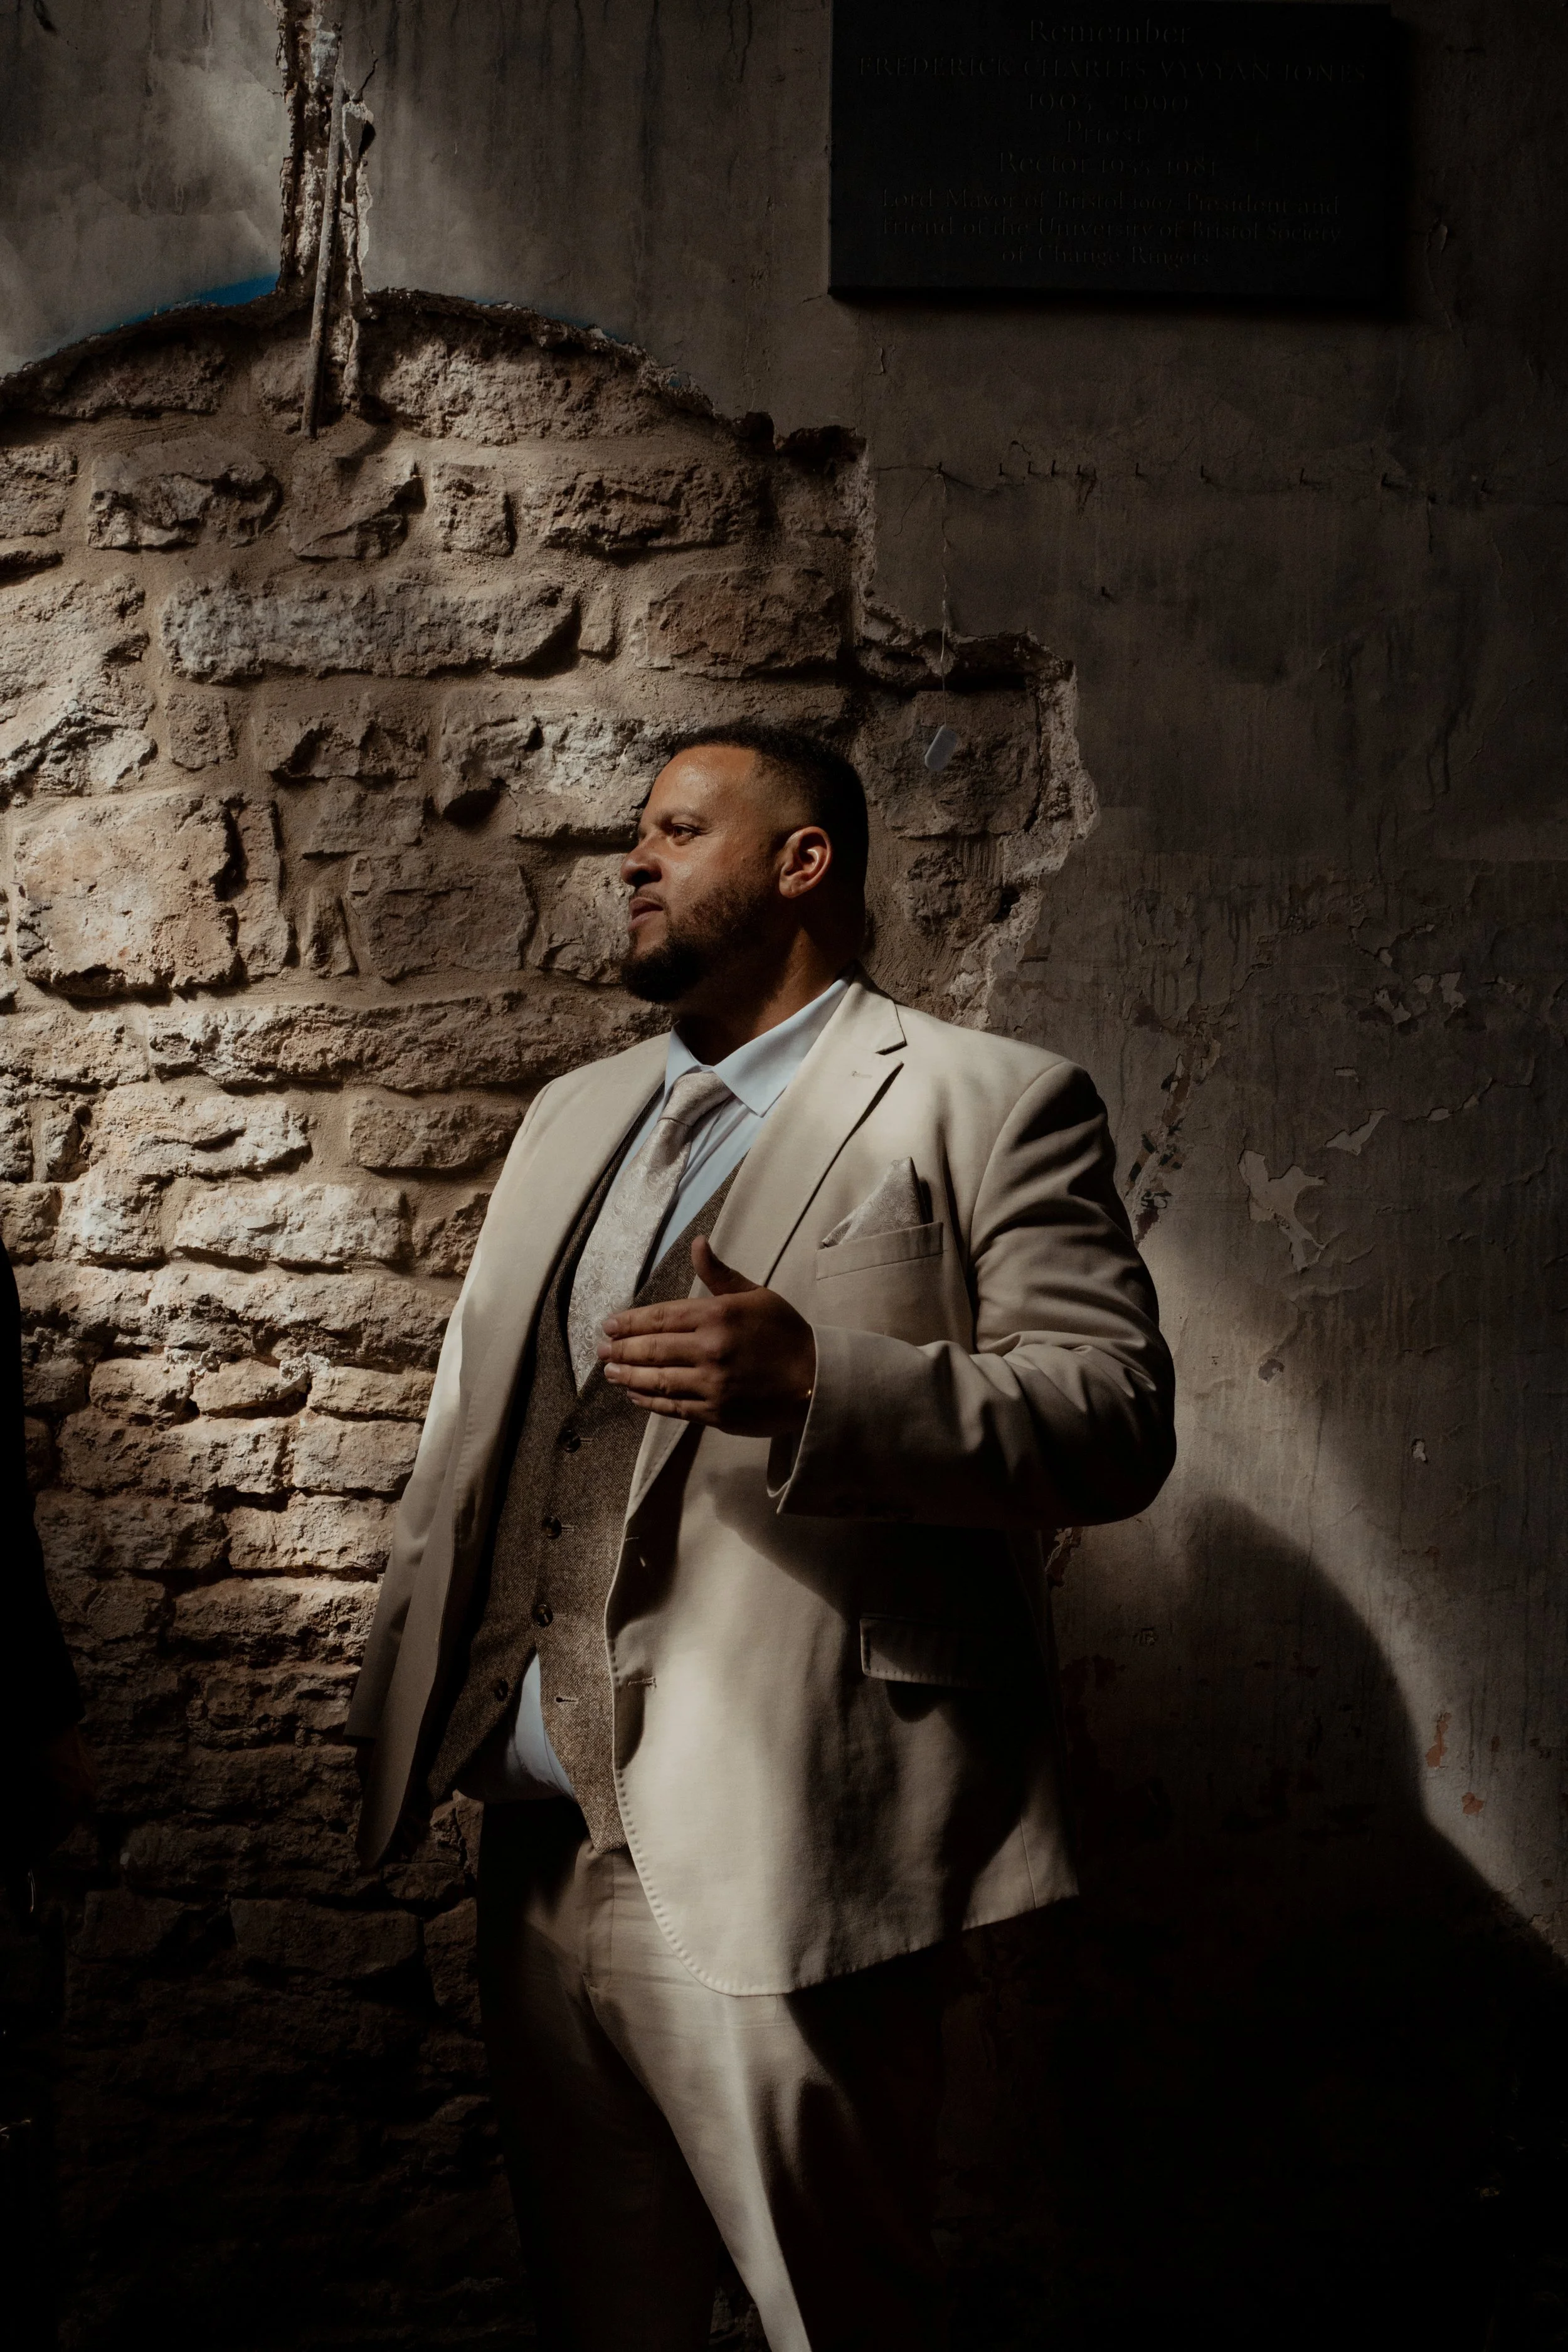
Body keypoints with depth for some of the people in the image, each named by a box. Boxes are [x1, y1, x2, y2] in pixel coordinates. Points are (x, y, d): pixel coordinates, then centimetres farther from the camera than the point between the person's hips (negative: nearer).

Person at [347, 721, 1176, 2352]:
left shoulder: (985, 1103, -4)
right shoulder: (572, 1117, 18)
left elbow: (1119, 1418, -12)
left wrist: (815, 1380, -26)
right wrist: (414, 1706, 15)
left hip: (771, 1867, -6)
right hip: (538, 1848, 7)